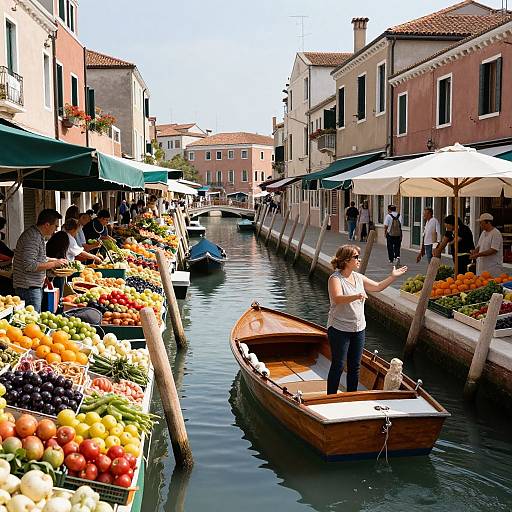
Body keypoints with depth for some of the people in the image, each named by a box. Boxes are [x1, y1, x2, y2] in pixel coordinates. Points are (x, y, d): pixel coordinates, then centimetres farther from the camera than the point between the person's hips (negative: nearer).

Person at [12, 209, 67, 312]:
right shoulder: (33, 238, -20)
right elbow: (29, 266, -27)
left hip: (36, 286, 10)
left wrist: (56, 261, 16)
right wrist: (53, 264, -19)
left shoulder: (38, 235, 13)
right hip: (29, 288, -10)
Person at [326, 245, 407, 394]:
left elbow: (378, 287, 19)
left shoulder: (358, 277, 8)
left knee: (355, 366, 13)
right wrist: (356, 296, -46)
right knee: (338, 366, -1)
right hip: (339, 329, -7)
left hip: (358, 329, 7)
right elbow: (337, 299, -31)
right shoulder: (335, 278, -14)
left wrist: (392, 277, 9)